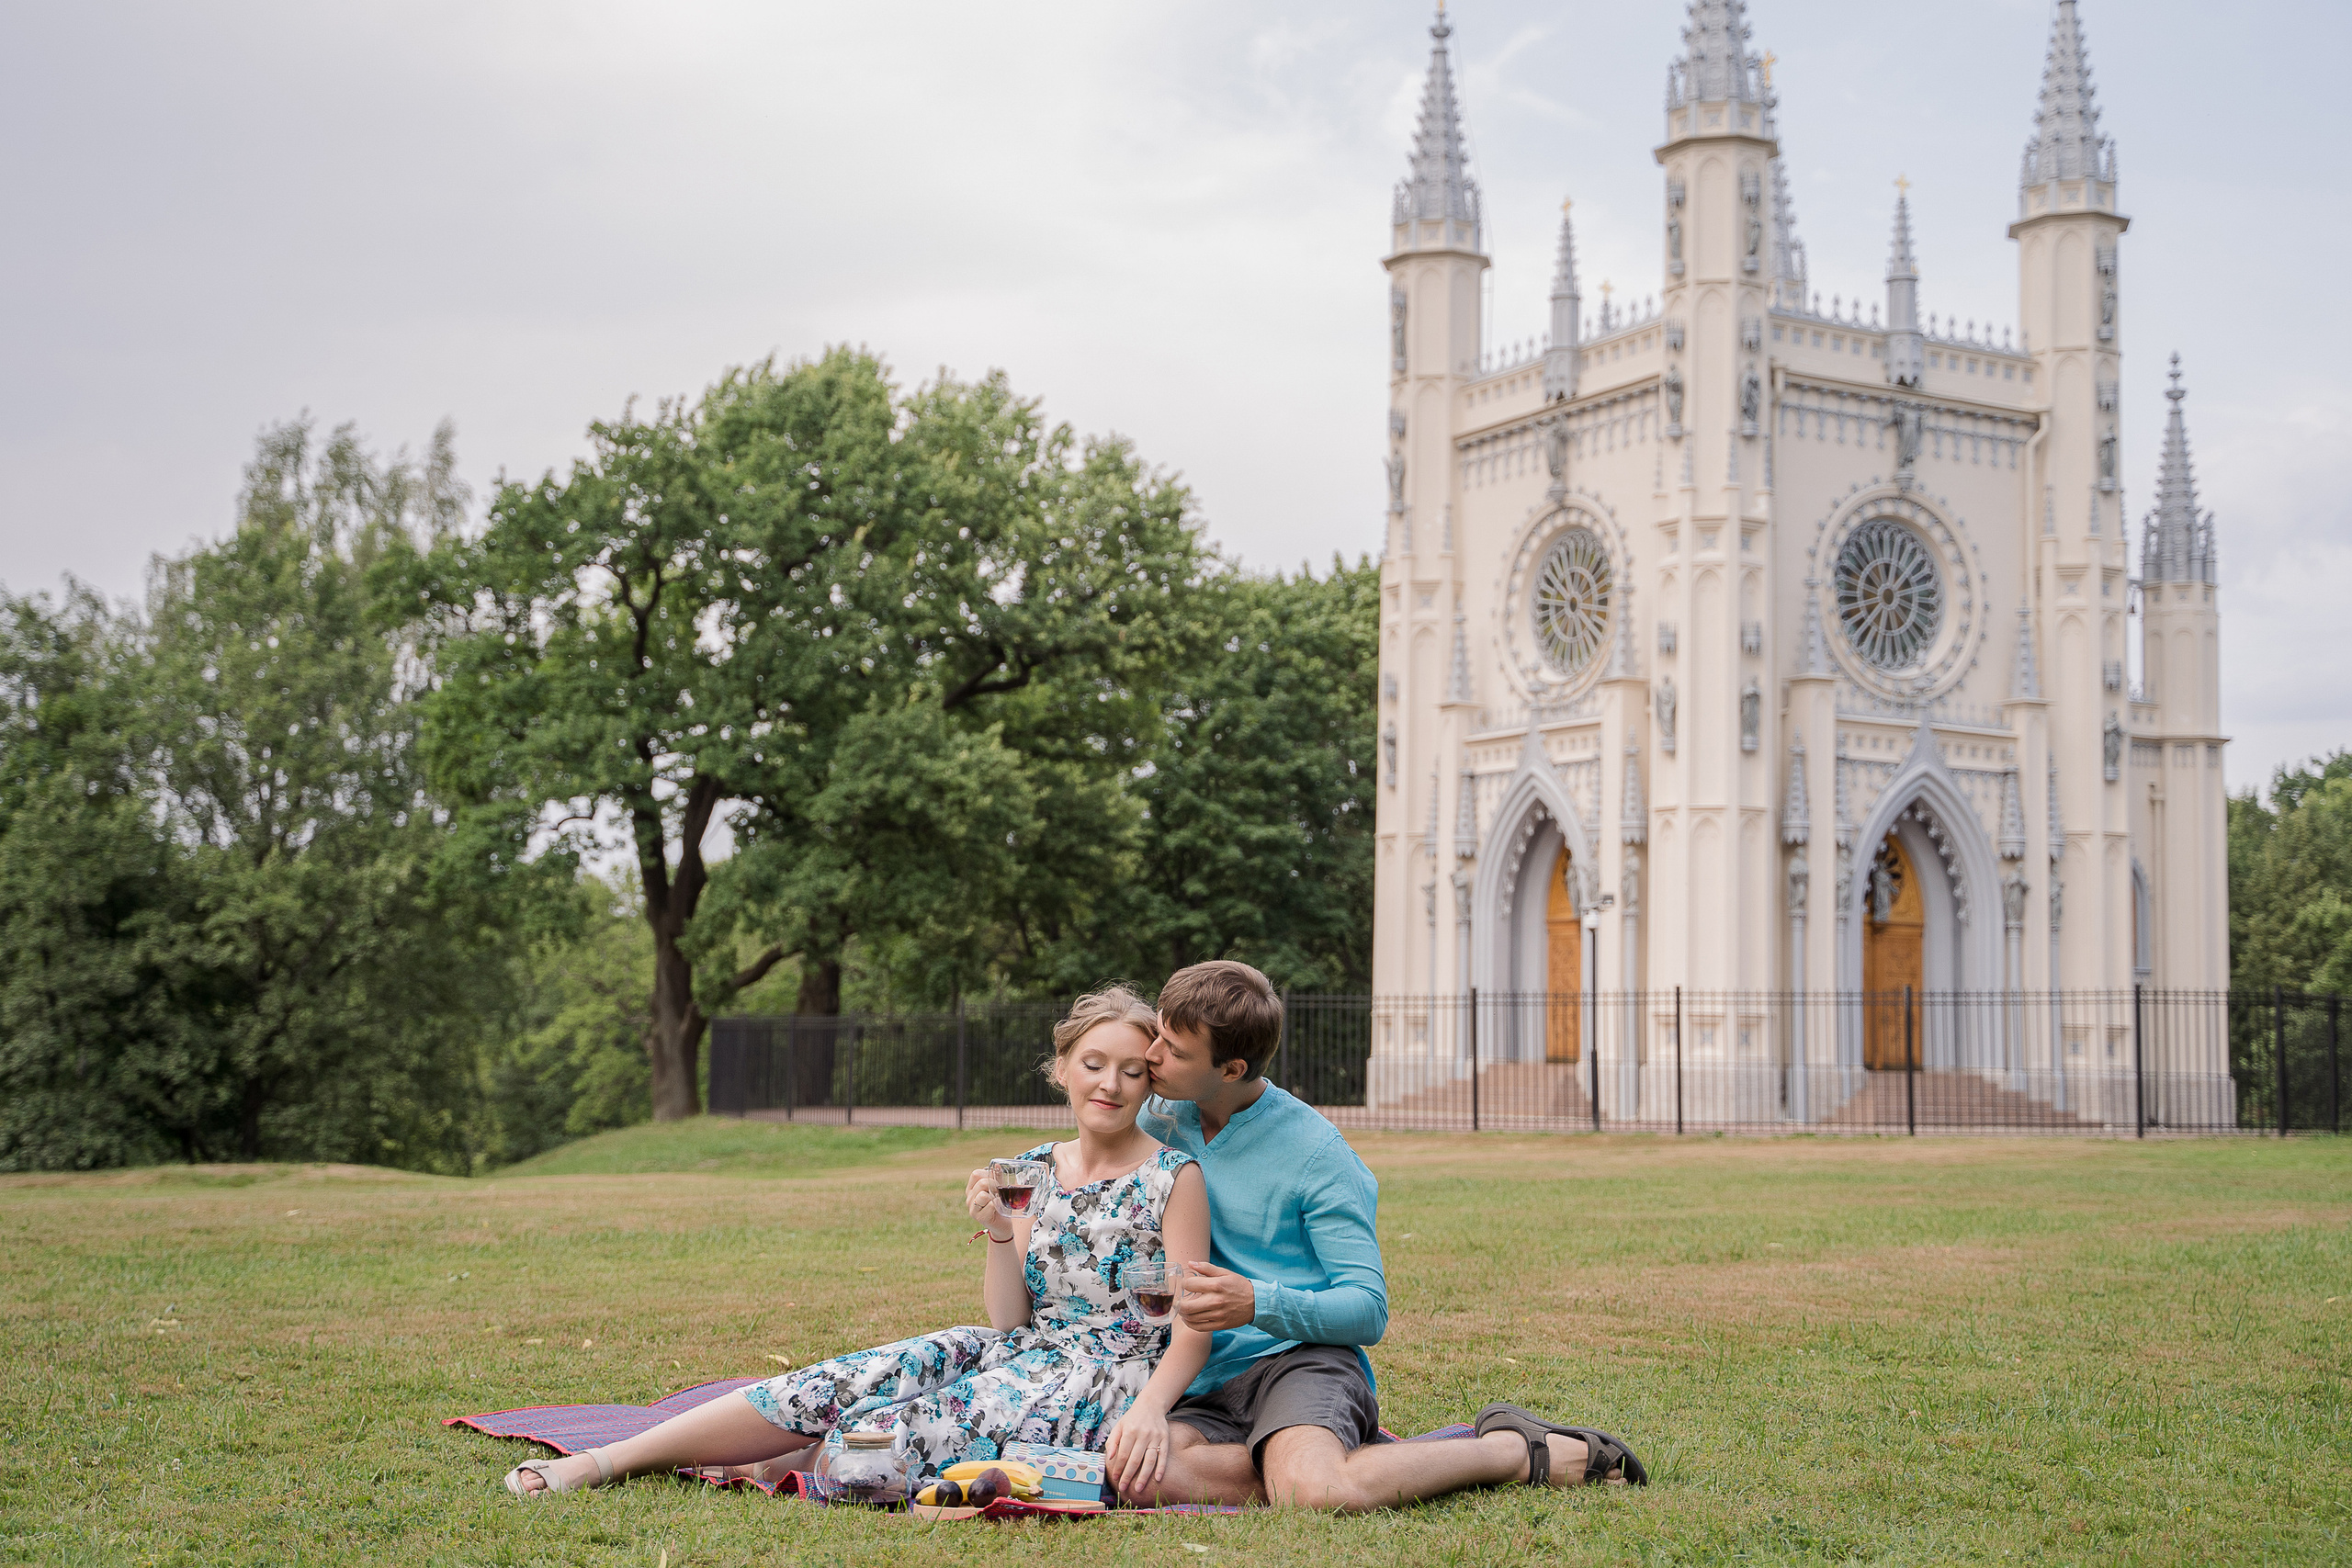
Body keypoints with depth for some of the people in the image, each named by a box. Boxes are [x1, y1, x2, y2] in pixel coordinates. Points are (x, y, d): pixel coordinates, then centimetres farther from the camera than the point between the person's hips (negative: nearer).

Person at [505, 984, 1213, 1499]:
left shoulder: (1174, 1177, -5)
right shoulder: (1037, 1170, 12)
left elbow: (1194, 1324, -10)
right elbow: (1009, 1319, 9)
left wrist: (1148, 1410, -29)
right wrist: (999, 1235, -9)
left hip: (1109, 1372, -6)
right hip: (1023, 1351, 6)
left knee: (901, 1435, -32)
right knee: (840, 1385, -15)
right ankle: (598, 1463, -11)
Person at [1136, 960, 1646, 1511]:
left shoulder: (1316, 1152, -6)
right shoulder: (1156, 1121, 10)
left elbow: (1368, 1310, -8)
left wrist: (1259, 1303, -25)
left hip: (1305, 1358, -5)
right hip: (1203, 1389, 6)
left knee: (1312, 1494, -38)